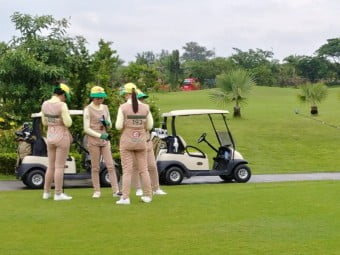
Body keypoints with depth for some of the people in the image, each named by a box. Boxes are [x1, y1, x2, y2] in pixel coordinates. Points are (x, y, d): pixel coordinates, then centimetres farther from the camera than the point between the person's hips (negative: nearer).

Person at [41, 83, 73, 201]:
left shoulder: (45, 104, 2)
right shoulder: (62, 105, -17)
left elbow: (45, 122, 12)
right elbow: (68, 123, -17)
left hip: (50, 137, 6)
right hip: (62, 137, -6)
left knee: (51, 166, 15)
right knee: (60, 166, -2)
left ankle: (46, 192, 17)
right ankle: (58, 194, 1)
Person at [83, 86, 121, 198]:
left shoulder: (105, 108, 11)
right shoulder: (88, 110, -5)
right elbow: (86, 129, -10)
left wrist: (107, 123, -8)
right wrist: (100, 135, -22)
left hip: (105, 140, 4)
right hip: (93, 141, -4)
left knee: (110, 166, -2)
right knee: (95, 167, 2)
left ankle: (115, 191, -3)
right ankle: (97, 191, 11)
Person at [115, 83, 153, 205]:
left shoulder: (123, 107, -9)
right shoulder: (145, 107, 1)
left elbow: (119, 126, -10)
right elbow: (149, 126, 3)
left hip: (127, 141, -3)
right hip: (141, 140, 3)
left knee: (127, 170, -1)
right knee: (143, 169, 12)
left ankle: (125, 198, -5)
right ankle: (148, 196, 14)